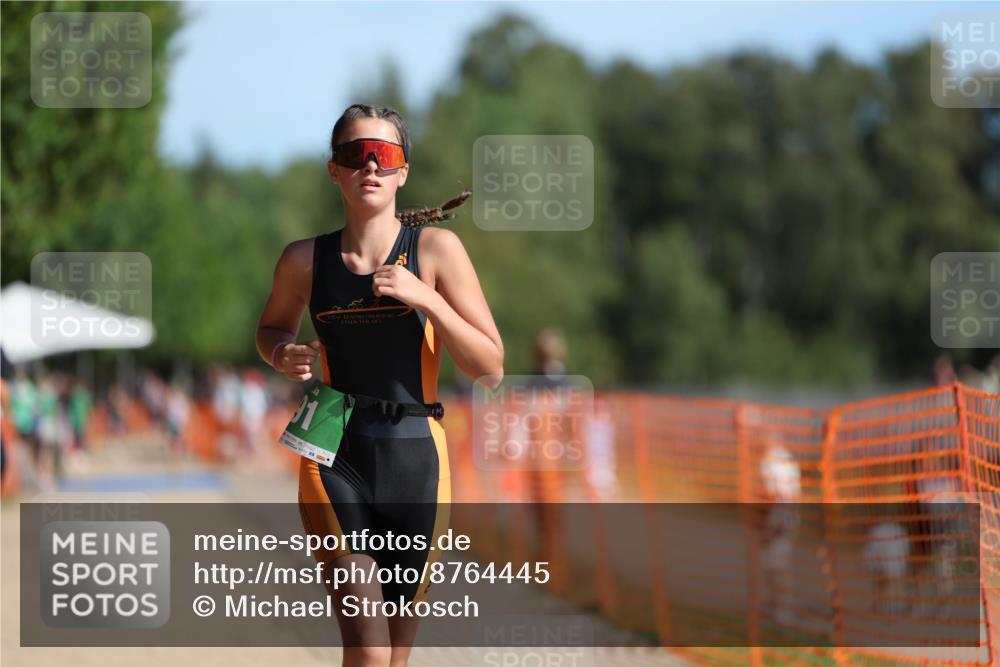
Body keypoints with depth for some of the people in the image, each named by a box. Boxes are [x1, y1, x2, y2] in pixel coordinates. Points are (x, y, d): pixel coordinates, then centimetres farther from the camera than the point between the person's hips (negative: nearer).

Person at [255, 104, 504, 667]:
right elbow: (273, 328, 25)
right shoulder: (306, 260, 4)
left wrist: (426, 299, -15)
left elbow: (491, 369, -3)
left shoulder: (436, 248, -1)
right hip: (336, 457, -1)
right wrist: (283, 355, 2)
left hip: (416, 458, 1)